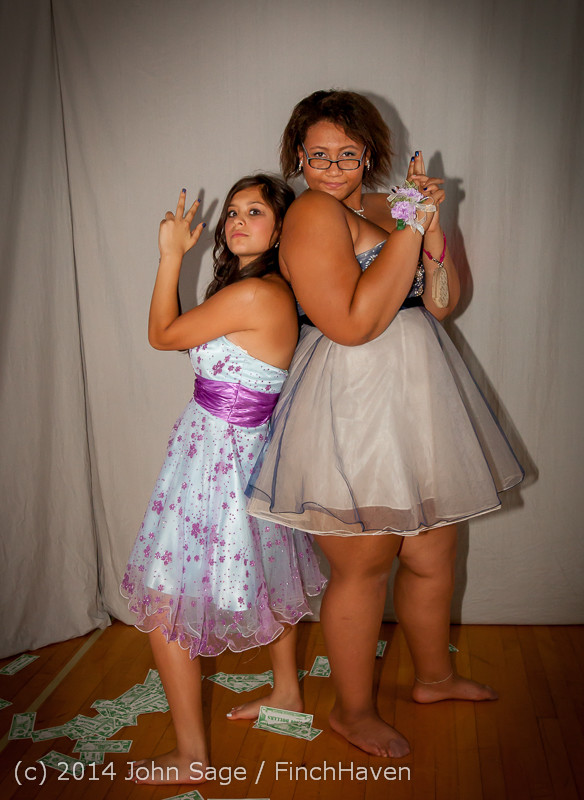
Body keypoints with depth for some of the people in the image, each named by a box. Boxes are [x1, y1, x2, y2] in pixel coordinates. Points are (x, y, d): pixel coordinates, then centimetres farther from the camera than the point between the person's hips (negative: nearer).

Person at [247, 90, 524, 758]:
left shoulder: (384, 208, 14)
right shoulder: (313, 213, -10)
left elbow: (442, 303, 9)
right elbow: (353, 323, -23)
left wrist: (432, 225, -5)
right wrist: (411, 227, -16)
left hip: (417, 402, 8)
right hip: (353, 407, -8)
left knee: (433, 553, 19)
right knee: (364, 569, 5)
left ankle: (434, 676, 43)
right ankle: (353, 711, 28)